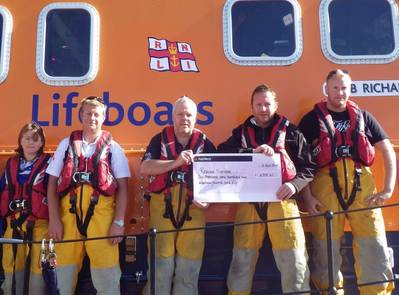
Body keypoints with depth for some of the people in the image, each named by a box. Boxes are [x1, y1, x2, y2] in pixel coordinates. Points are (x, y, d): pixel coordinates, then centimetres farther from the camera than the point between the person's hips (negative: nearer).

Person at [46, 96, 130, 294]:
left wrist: (119, 222, -5)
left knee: (106, 274, -1)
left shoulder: (112, 147, 7)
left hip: (101, 216, -2)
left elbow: (123, 187, 4)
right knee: (65, 273, 9)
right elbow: (52, 183, 10)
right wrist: (54, 219, 0)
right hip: (69, 215, 2)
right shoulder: (66, 144, 13)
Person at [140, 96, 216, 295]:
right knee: (160, 264, 2)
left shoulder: (205, 144, 9)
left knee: (189, 266, 6)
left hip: (193, 208, 1)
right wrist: (176, 162, -18)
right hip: (162, 206, -1)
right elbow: (144, 168, -8)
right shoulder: (160, 139, 6)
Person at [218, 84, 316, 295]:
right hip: (249, 201, 2)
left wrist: (295, 185, -12)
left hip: (281, 200, -1)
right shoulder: (241, 132, 13)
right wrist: (253, 151, -16)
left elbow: (309, 167, 6)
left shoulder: (290, 132, 8)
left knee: (293, 257, -2)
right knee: (242, 257, 9)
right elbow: (223, 154, -4)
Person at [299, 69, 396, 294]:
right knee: (327, 246, 2)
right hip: (326, 183, -1)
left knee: (375, 245, -2)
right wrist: (307, 195, -5)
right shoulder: (312, 119, 10)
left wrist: (389, 189, 1)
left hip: (362, 183, 2)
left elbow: (388, 153, 13)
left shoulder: (363, 117, 16)